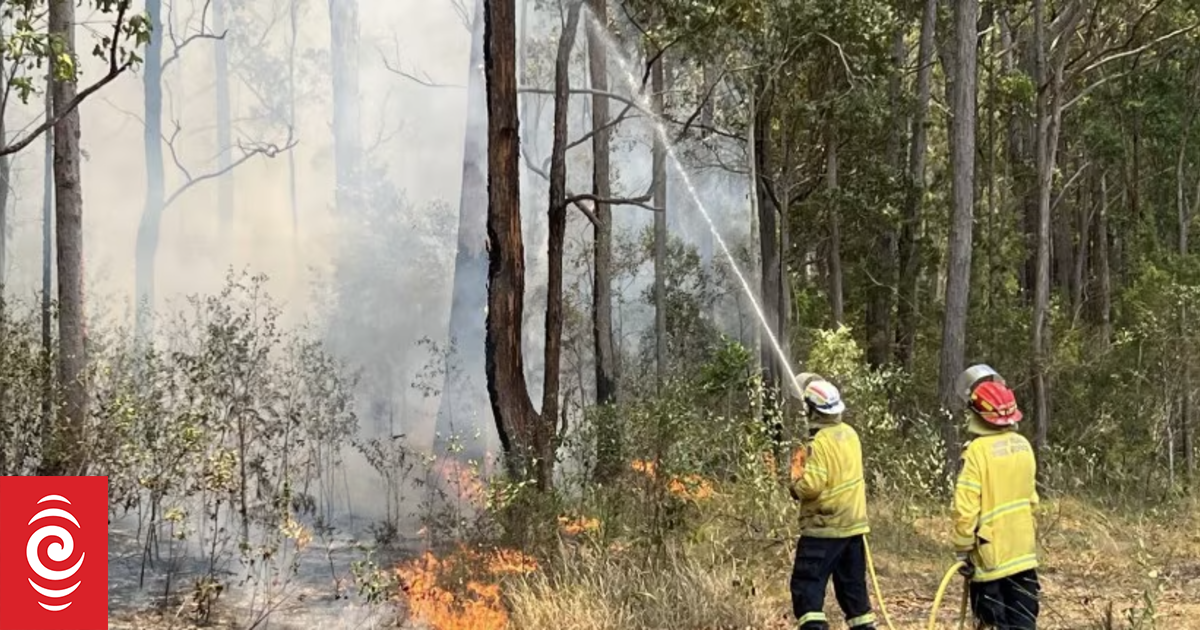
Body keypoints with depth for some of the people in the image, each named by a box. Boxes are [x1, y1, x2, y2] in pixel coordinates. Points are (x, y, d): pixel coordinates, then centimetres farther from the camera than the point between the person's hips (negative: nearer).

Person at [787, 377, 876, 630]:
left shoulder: (821, 442, -18)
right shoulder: (850, 434, 7)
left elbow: (812, 485, -23)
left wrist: (795, 486, -4)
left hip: (824, 526, -8)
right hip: (853, 523, 8)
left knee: (806, 584, -5)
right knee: (852, 585, 16)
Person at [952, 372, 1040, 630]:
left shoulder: (977, 450, -17)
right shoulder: (1023, 446, 4)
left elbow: (966, 508, -18)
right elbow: (1031, 498, 13)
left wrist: (963, 549, -8)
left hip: (990, 554, -5)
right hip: (1023, 551, 5)